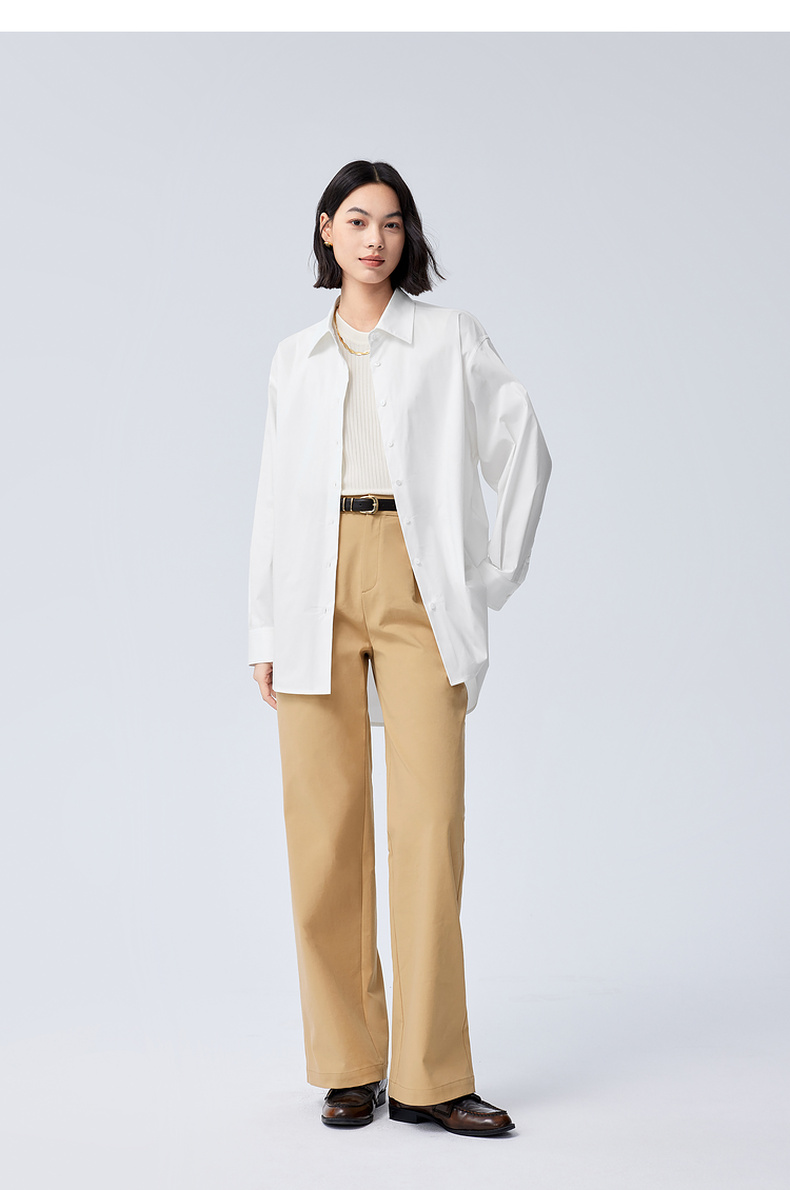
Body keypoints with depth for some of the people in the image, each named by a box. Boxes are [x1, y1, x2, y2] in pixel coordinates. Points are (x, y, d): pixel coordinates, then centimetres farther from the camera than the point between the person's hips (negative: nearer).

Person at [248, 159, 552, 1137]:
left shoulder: (450, 338, 8)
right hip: (319, 589, 2)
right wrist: (264, 631, 7)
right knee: (325, 826, 0)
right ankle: (350, 1066, 9)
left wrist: (495, 575, 0)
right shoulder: (296, 358, 16)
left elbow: (523, 450, 6)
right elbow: (276, 497, 14)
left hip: (416, 584, -2)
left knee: (431, 820, -7)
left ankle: (432, 1075, 0)